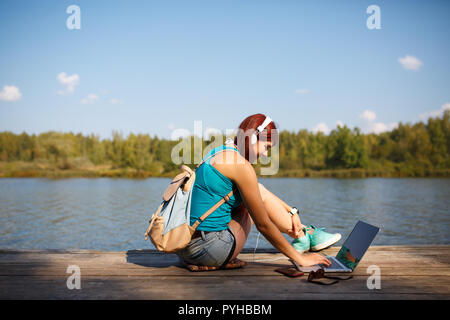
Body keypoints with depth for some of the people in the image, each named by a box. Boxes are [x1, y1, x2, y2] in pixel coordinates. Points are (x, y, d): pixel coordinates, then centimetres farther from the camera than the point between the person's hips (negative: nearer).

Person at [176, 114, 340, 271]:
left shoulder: (219, 152, 13)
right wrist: (299, 258, -4)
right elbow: (263, 225, -12)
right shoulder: (240, 165, -16)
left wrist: (291, 211, 25)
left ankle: (303, 234, 28)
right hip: (206, 247, -9)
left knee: (257, 192, 18)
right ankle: (304, 236, 18)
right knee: (259, 193, 5)